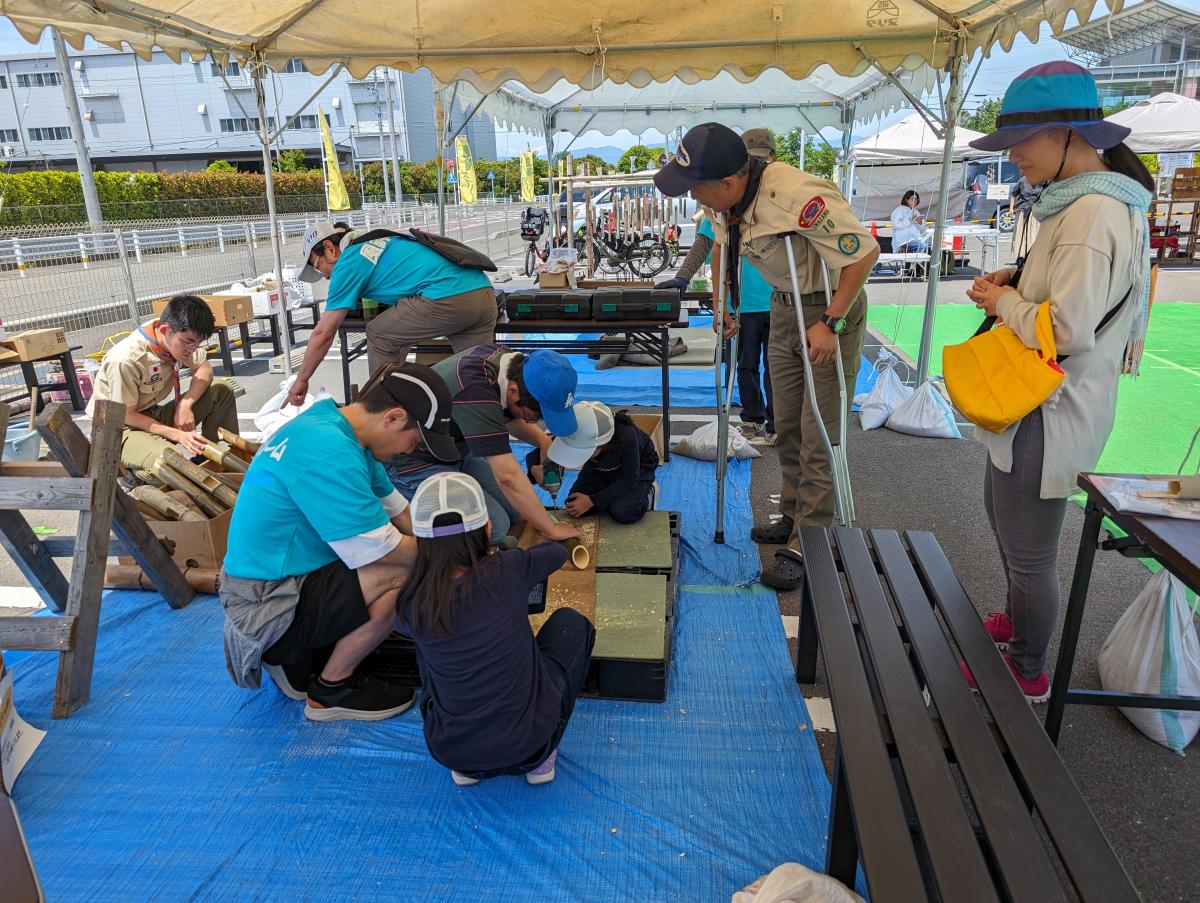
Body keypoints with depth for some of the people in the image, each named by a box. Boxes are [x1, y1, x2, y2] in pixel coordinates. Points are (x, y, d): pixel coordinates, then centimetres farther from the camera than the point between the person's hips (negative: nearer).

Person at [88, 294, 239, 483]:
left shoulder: (181, 336, -12)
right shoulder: (125, 360, -30)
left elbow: (205, 369, 0)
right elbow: (126, 415, -21)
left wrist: (185, 404, -18)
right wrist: (177, 434, -26)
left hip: (155, 415, 7)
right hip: (120, 427, -7)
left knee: (221, 390, -9)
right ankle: (134, 473, -2)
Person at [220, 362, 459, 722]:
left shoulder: (333, 426, 3)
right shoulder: (328, 453, -28)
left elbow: (396, 507, 9)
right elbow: (378, 550, -26)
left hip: (266, 583, 10)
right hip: (267, 609, -10)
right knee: (403, 572, -22)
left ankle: (298, 657, 15)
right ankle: (330, 691, 0)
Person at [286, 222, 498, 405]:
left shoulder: (348, 262, 7)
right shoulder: (380, 240, 31)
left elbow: (323, 334, 9)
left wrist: (301, 380, 21)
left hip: (448, 297, -8)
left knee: (379, 335, 11)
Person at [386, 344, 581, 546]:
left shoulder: (503, 357, -10)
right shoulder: (475, 392, -36)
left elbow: (509, 417, 11)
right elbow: (508, 476, -34)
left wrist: (543, 440, -7)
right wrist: (551, 530, -24)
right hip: (414, 463, -9)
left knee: (516, 510, 1)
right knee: (495, 526, -20)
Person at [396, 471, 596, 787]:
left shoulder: (412, 606, -12)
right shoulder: (508, 571, -16)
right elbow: (558, 551, 7)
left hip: (449, 750, 2)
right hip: (530, 742, -1)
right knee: (570, 621, 20)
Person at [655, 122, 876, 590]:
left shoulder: (798, 196, -34)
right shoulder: (725, 198, -8)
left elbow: (865, 252, -29)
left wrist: (831, 323, -27)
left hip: (831, 309, -8)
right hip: (784, 307, 8)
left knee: (819, 435, -5)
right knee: (787, 425, 17)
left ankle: (808, 545, 6)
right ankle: (793, 518, 34)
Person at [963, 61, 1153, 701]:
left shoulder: (1094, 213, -24)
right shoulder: (1078, 201, 8)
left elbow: (1068, 330, -28)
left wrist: (1003, 302, -12)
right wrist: (1013, 284, 4)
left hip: (1052, 413, -11)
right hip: (1034, 401, 11)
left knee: (1029, 552, 5)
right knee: (1001, 513, 28)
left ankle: (1028, 673, 27)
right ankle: (1019, 624, 49)